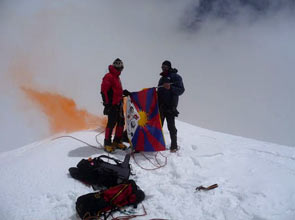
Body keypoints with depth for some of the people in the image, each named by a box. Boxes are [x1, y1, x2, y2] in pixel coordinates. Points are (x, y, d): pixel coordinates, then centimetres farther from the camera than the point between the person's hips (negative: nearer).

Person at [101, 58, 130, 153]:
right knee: (111, 123, -8)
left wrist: (123, 92, 12)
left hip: (118, 104, 10)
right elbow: (103, 91, -17)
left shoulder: (117, 77, 19)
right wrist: (106, 103, -20)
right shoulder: (108, 76, -11)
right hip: (112, 105, -9)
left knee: (121, 122, 11)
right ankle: (107, 144, 2)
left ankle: (117, 141, 22)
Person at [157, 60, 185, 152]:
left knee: (171, 126, -5)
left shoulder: (176, 77, -1)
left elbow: (181, 90, -10)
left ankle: (174, 146, 2)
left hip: (170, 106, -7)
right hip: (161, 105, 7)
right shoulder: (162, 78, 22)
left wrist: (170, 88, -24)